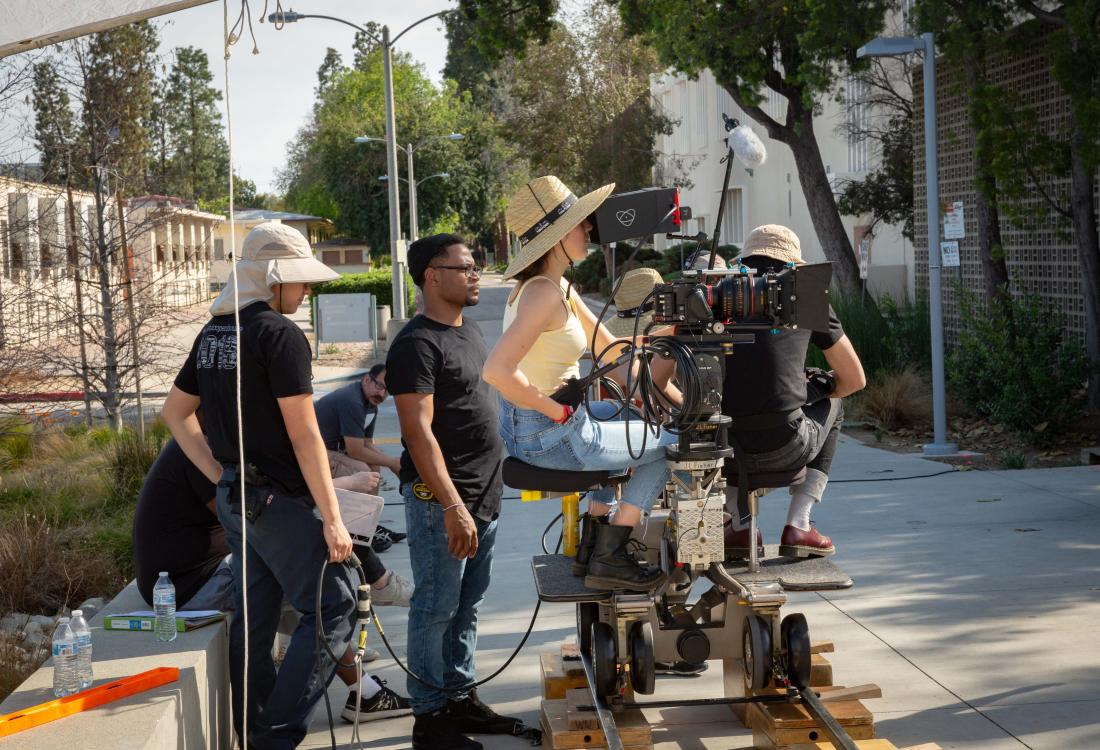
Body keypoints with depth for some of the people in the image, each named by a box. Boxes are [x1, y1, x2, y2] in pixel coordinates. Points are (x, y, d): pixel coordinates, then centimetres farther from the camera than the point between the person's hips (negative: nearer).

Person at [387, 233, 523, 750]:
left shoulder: (470, 331, 14)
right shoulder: (417, 344, -14)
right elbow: (419, 433, -20)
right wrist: (453, 507, -24)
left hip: (482, 497, 9)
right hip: (439, 500, -9)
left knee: (467, 606, 16)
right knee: (436, 609, -1)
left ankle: (461, 698, 26)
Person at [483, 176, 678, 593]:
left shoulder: (558, 288, 8)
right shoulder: (544, 294, -24)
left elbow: (609, 347, 15)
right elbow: (497, 370, -33)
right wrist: (558, 411, -23)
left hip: (527, 425, 10)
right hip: (547, 435, -10)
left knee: (627, 417, 33)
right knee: (668, 446, 5)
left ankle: (593, 545, 31)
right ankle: (609, 560, 7)